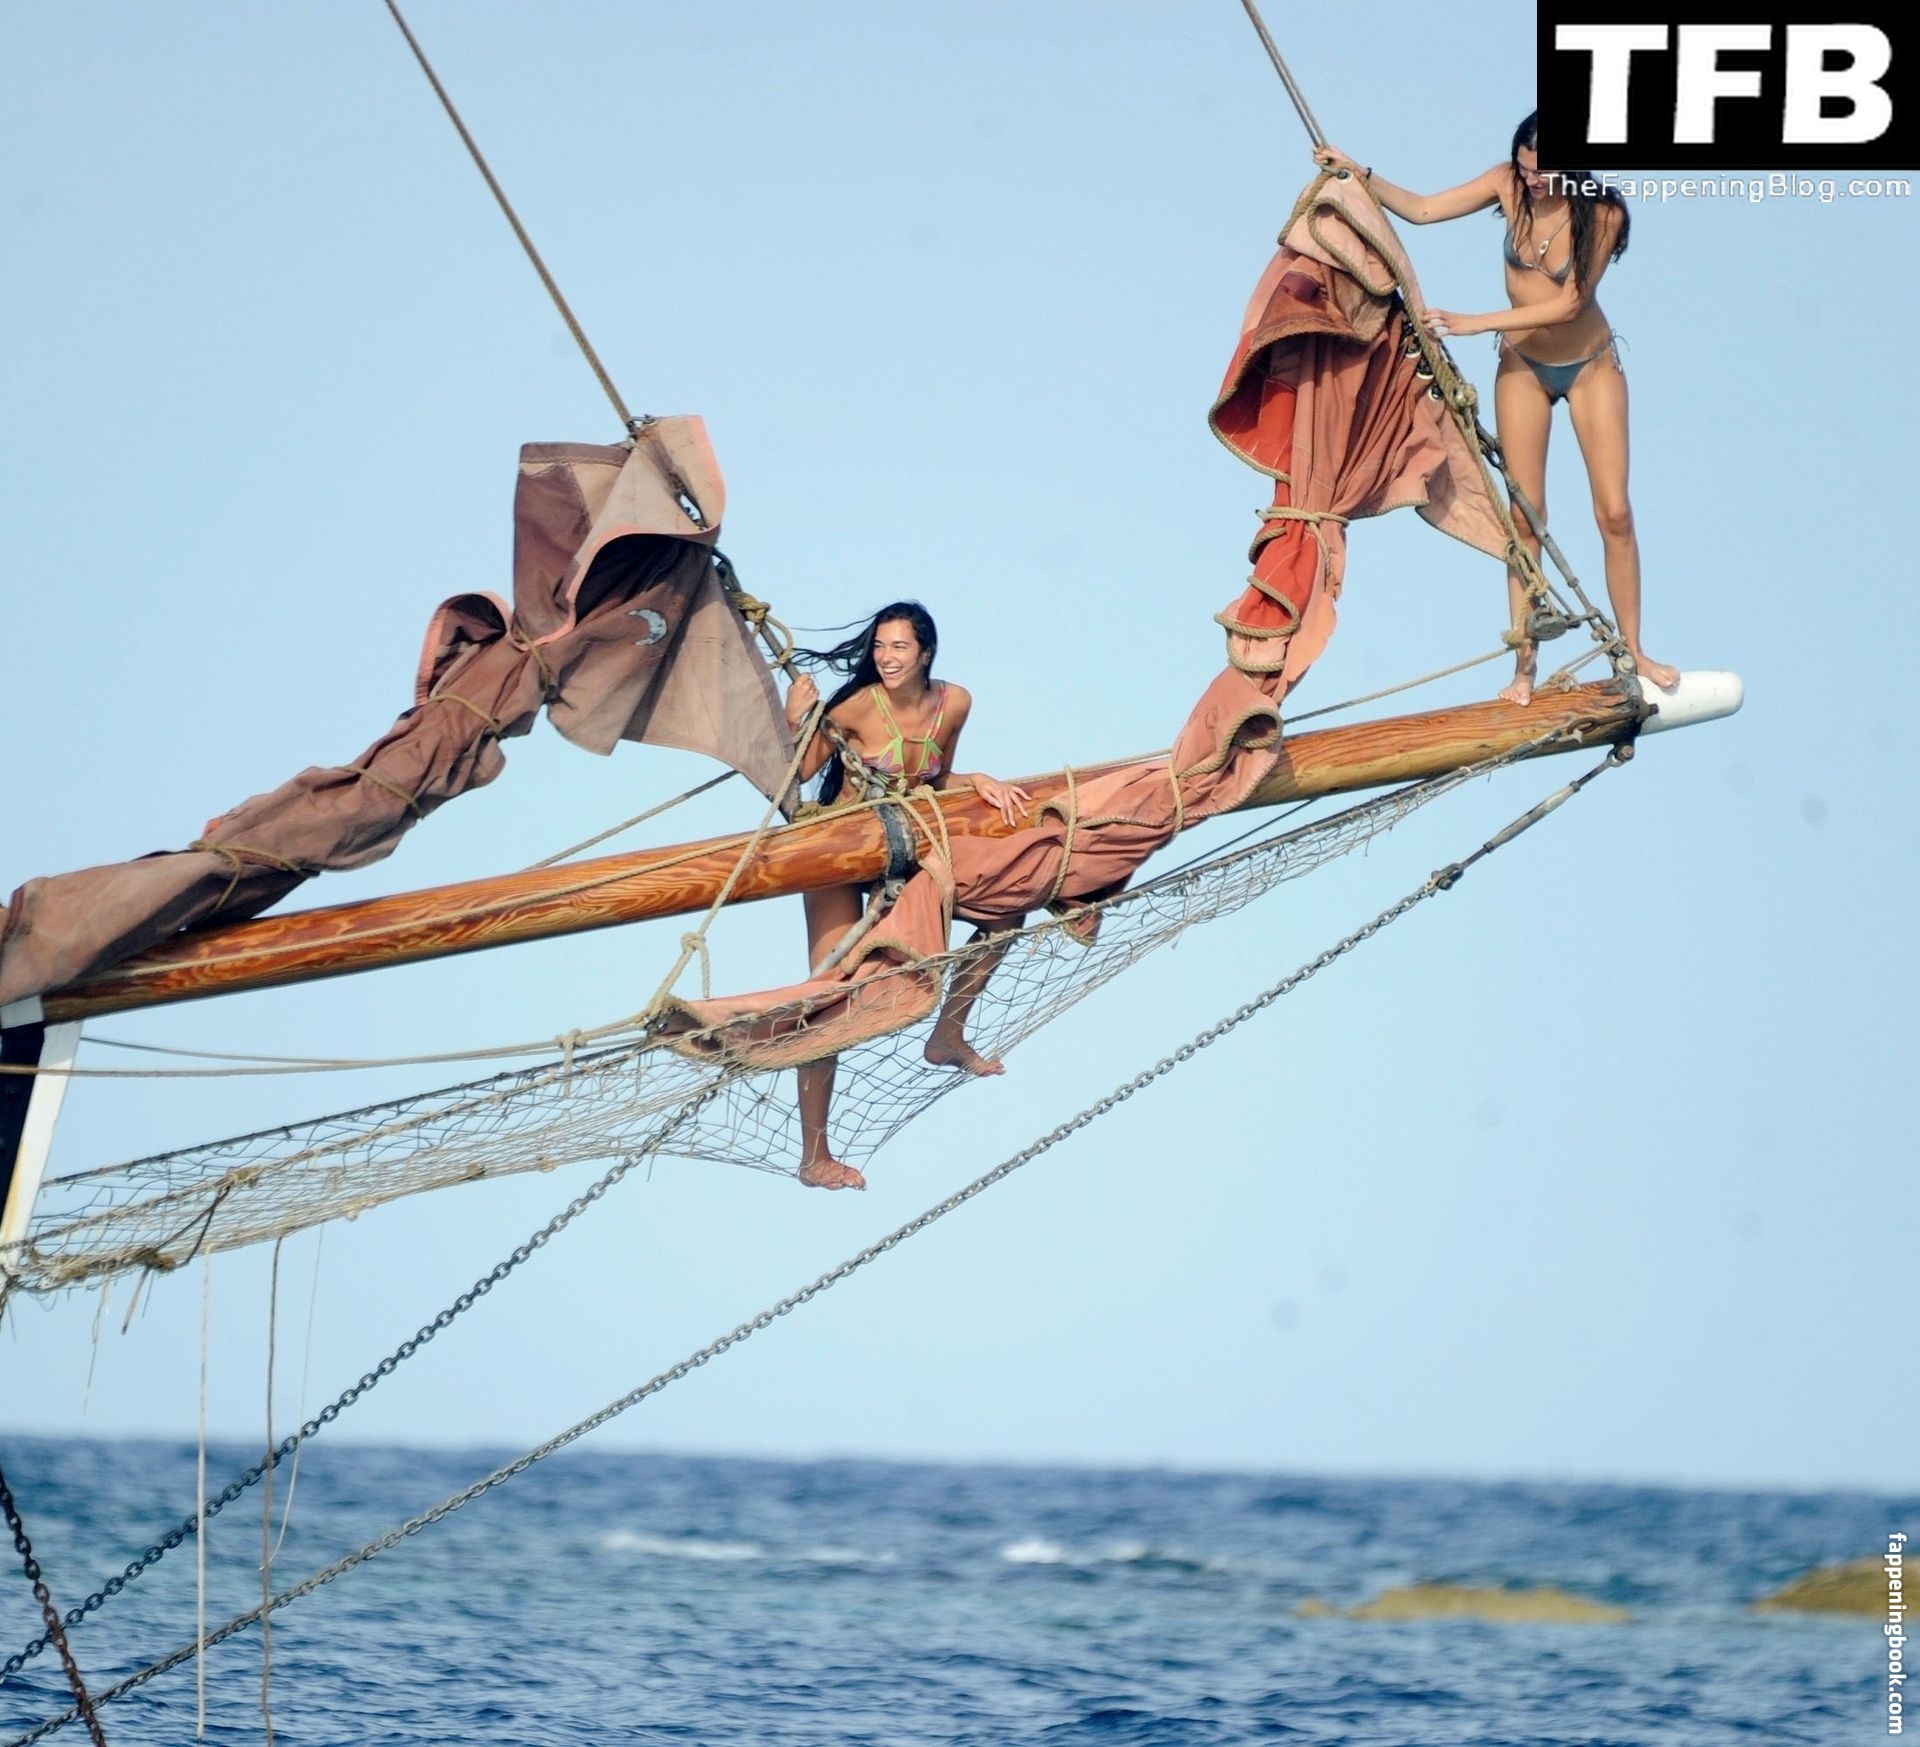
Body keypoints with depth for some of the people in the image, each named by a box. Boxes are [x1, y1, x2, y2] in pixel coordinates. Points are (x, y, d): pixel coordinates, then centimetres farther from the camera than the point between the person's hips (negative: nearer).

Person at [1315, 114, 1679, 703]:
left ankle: (1633, 651, 9)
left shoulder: (1603, 214, -23)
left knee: (1614, 513, -3)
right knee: (1525, 516, 1)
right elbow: (1421, 209, -8)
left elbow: (1569, 304, -24)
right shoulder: (1510, 184, -14)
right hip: (1523, 366, 2)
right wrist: (1360, 176, -21)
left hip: (1590, 366, -2)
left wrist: (1475, 323, -26)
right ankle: (1525, 664, 4)